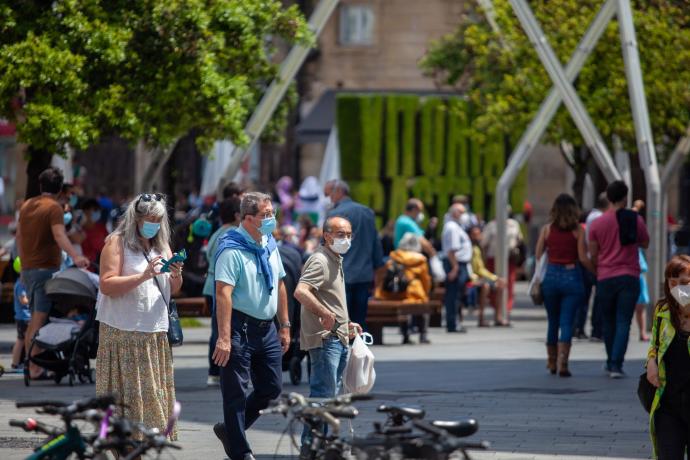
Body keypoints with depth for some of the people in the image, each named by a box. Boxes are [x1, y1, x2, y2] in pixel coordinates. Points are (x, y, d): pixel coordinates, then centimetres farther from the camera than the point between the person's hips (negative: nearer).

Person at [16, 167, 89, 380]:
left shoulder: (26, 205, 14)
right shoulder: (53, 208, -11)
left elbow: (19, 236, 21)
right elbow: (59, 235, -26)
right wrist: (75, 256, -39)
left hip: (28, 268, 8)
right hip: (46, 269, -8)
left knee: (34, 318, 18)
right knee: (40, 319, -8)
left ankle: (31, 364, 21)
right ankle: (35, 368, -11)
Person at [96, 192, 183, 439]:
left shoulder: (161, 245, 16)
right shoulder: (117, 242, -5)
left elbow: (173, 289, 18)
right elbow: (106, 285, -15)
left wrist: (176, 275, -4)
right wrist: (143, 276, -22)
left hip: (156, 333, 6)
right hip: (124, 333, -6)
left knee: (156, 392, 4)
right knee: (127, 392, -7)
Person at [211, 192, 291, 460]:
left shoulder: (270, 245, 10)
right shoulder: (232, 249, -16)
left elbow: (279, 285, 19)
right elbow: (223, 292, -21)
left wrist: (285, 325, 18)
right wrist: (224, 337, -27)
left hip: (266, 328, 8)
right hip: (240, 326, -8)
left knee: (271, 388, 11)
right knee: (236, 392, 0)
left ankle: (229, 429, 28)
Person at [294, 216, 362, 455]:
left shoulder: (335, 261, 20)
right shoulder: (320, 261, -13)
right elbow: (300, 292, -29)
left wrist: (346, 324, 26)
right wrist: (327, 315, -30)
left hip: (338, 337, 10)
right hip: (324, 337, -10)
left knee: (330, 394, 13)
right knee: (323, 393, -12)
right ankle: (310, 445, -11)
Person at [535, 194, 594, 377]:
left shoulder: (547, 230, 2)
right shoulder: (578, 230, -4)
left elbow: (538, 256, 4)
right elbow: (583, 258, -7)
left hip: (551, 276, 2)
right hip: (571, 276, -2)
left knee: (553, 321, 17)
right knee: (567, 322, -3)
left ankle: (552, 362, 26)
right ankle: (562, 363, -15)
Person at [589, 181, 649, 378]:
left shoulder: (597, 223, -1)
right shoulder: (635, 220, -3)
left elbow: (593, 255, 2)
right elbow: (645, 243, 11)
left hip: (605, 278, 1)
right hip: (629, 278, -1)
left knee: (609, 323, 16)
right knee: (623, 323, -4)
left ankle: (612, 362, 28)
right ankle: (616, 365, -16)